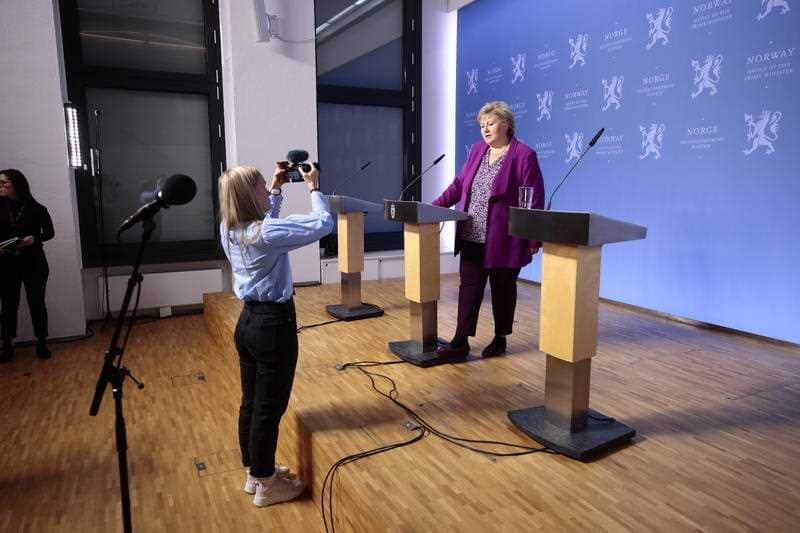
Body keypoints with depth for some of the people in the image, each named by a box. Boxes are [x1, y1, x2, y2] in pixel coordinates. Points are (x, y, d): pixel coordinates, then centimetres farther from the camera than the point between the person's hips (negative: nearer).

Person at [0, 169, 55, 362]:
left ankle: (41, 343, 14)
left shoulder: (35, 208, -2)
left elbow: (49, 232, 4)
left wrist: (34, 239, -14)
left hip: (33, 264, -1)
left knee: (36, 303, 3)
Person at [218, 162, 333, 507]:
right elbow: (323, 224, -18)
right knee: (269, 407, 6)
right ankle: (267, 485, 22)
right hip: (273, 324, -9)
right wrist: (313, 188, -5)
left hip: (248, 320, 9)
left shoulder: (229, 229, 2)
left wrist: (276, 190, 20)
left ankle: (254, 472, 36)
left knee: (251, 402, 19)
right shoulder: (268, 233, -23)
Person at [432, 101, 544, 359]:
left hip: (504, 241, -5)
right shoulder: (477, 149, 10)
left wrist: (534, 240, -12)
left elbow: (535, 201, -10)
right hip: (472, 238, 5)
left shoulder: (524, 155, -9)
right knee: (469, 287, 2)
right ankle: (460, 341, 4)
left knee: (502, 290, 8)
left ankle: (500, 339, 23)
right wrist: (436, 206, 2)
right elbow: (459, 184, 14)